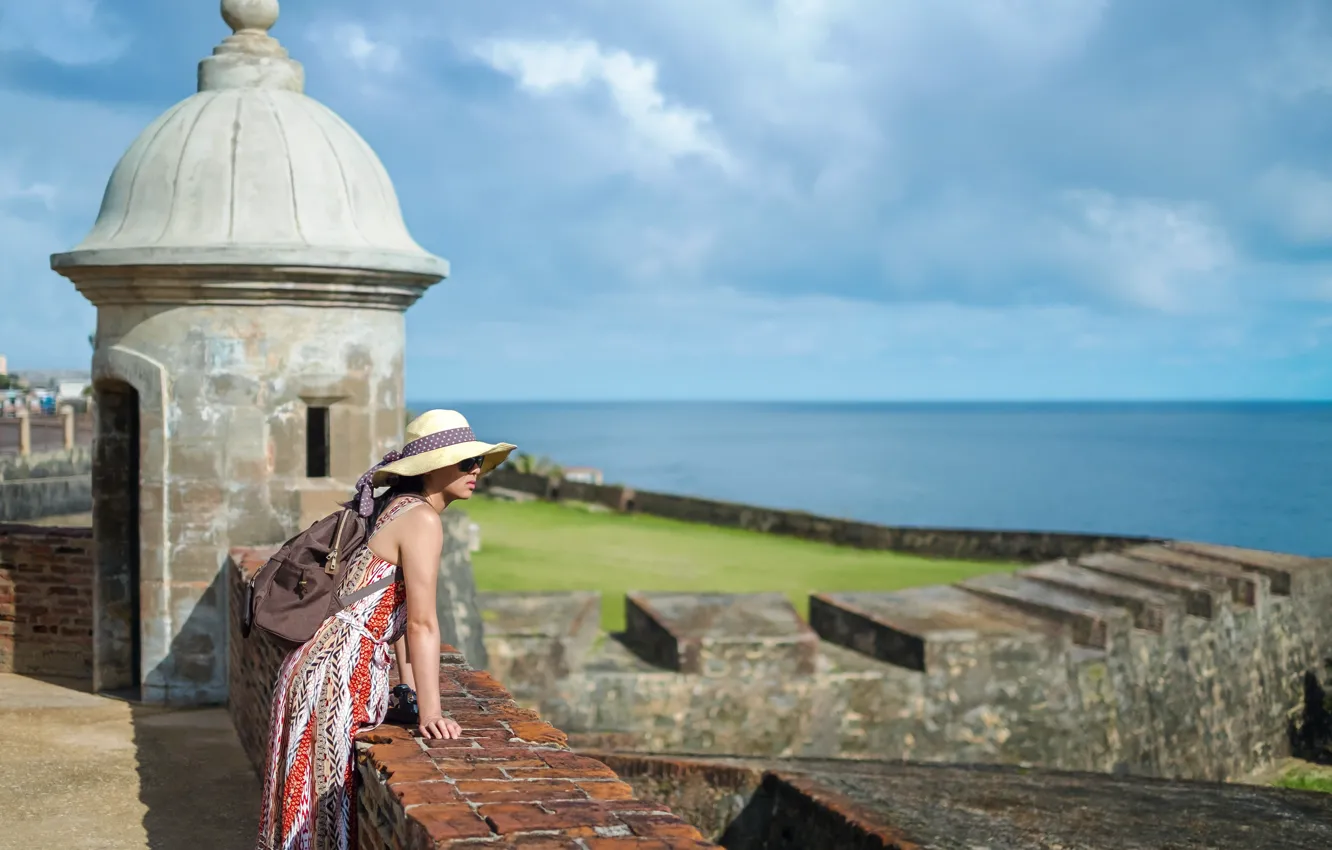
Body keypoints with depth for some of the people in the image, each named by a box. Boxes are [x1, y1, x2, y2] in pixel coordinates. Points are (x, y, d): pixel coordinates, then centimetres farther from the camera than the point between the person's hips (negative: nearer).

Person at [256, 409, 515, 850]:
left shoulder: (398, 505, 13)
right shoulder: (422, 520, -14)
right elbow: (422, 623, -20)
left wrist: (410, 689, 18)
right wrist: (430, 713, -22)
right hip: (334, 676, -9)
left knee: (321, 806, 16)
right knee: (324, 808, -1)